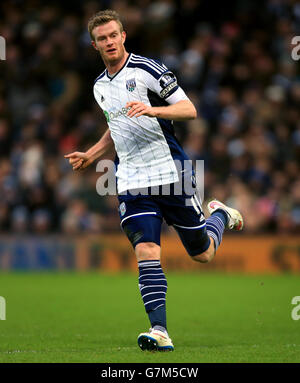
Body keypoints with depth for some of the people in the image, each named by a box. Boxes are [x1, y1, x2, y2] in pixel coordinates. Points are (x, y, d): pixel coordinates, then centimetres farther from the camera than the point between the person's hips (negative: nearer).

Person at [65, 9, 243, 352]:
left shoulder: (148, 70, -6)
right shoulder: (100, 86, 15)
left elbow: (189, 109, -10)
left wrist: (153, 109, -26)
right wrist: (91, 156, 19)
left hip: (171, 172, -4)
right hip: (131, 181, 4)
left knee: (202, 254, 6)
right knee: (146, 252, -15)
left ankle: (221, 215, 39)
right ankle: (159, 331, -21)